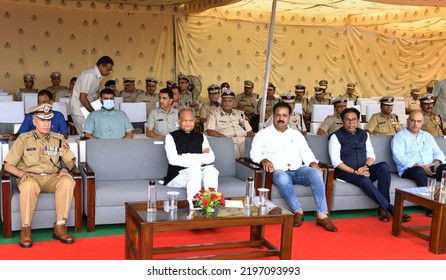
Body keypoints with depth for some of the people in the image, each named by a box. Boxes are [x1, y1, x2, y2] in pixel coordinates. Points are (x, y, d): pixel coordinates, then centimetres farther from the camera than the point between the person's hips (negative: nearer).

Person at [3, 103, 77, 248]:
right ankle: (25, 229, -27)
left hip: (52, 178, 2)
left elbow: (70, 160, 14)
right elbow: (8, 165, 3)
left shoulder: (58, 139, 12)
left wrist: (66, 169, -10)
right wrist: (22, 173, -18)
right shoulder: (24, 139, 5)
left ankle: (60, 227, -28)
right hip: (30, 177, -2)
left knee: (68, 181, -32)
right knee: (29, 185, -40)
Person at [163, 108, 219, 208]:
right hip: (178, 174, -3)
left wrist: (185, 156, -9)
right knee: (195, 171, -34)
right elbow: (173, 160, -7)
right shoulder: (171, 137, 8)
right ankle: (193, 206, -40)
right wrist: (199, 160, -8)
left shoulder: (201, 137, 18)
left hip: (200, 172, 3)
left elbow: (211, 157, 2)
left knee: (211, 169, -29)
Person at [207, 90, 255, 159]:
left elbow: (249, 131, 24)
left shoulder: (240, 114, 24)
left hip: (243, 142, 4)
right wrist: (224, 136, -15)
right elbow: (210, 131, -1)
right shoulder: (214, 114, 11)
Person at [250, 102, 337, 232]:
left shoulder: (296, 134, 21)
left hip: (298, 170, 3)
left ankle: (322, 216, -28)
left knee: (316, 174, -28)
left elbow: (306, 153, 14)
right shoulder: (263, 134, 11)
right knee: (282, 179, -39)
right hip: (279, 171, -3)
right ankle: (298, 211, -24)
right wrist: (264, 160, -21)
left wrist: (314, 164, -7)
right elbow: (254, 153, 0)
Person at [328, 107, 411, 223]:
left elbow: (371, 155, 10)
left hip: (364, 169, 5)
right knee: (365, 181, -35)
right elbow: (336, 161, -12)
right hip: (346, 172, -5)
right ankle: (391, 209, -25)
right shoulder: (336, 136, -4)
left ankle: (383, 208, -22)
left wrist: (366, 167, -13)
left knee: (384, 166, -24)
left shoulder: (364, 134, 13)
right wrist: (355, 172, -21)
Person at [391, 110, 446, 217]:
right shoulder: (399, 137, 5)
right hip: (410, 169, -5)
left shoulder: (427, 136, 25)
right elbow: (399, 157, -9)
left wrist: (436, 162, -6)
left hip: (431, 168, 5)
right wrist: (420, 166, -18)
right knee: (419, 171, -39)